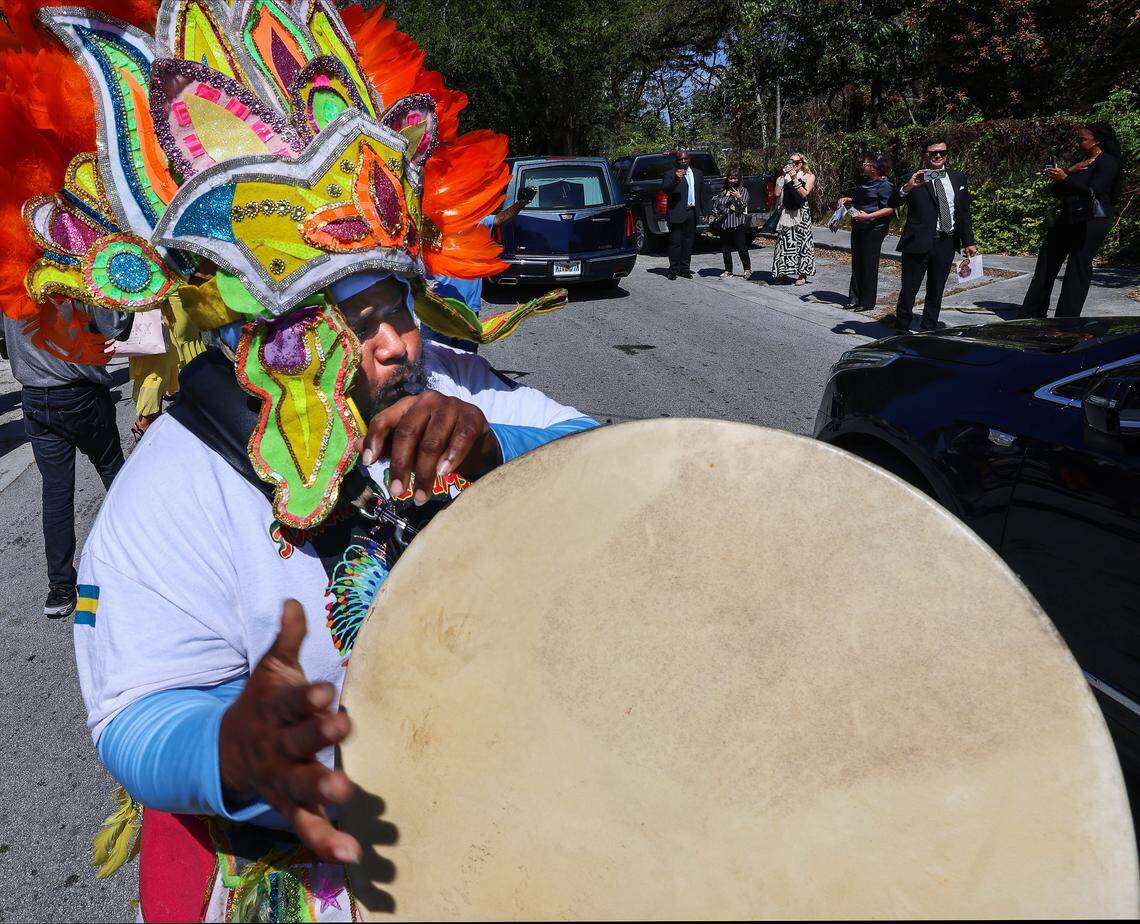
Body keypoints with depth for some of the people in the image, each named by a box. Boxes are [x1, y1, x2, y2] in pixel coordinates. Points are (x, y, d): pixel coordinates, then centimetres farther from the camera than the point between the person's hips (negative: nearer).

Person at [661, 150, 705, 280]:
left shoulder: (697, 174, 15)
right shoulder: (670, 174, -2)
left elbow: (702, 192, 16)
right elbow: (665, 189, -17)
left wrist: (703, 212, 10)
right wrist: (676, 179, -33)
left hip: (692, 213, 5)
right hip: (677, 213, -5)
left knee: (688, 242, 10)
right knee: (675, 242, -4)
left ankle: (685, 268, 18)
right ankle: (673, 269, 1)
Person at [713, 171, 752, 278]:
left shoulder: (743, 191, 6)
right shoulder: (724, 192, 16)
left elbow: (743, 206, -2)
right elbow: (715, 205, 21)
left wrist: (738, 197, -17)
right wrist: (717, 211, 1)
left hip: (738, 224, -4)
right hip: (724, 224, 4)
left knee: (741, 247, -9)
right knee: (725, 249, 5)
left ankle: (747, 268, 6)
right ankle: (728, 270, 13)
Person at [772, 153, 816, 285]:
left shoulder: (809, 176, 6)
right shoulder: (785, 176, 11)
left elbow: (804, 193, -8)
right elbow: (777, 193, -1)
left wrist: (795, 180, -11)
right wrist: (782, 176, -6)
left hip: (801, 213, -3)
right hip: (786, 213, 3)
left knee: (801, 241, -3)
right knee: (784, 241, 0)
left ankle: (802, 275, 2)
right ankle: (784, 273, 9)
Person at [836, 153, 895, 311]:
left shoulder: (884, 185, -13)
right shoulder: (865, 182, 13)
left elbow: (889, 209, -18)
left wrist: (868, 216, -27)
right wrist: (847, 200, 10)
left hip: (874, 229, -9)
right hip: (858, 228, 9)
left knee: (869, 265, -2)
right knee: (857, 264, 11)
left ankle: (867, 302, 6)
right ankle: (854, 299, 19)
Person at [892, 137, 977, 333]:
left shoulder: (958, 178, 12)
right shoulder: (913, 179, -1)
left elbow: (965, 212, 14)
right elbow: (893, 203, -14)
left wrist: (968, 242, 11)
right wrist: (907, 187, -33)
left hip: (946, 243, 4)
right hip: (918, 243, -4)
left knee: (936, 293, 11)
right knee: (909, 290, 0)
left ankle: (929, 332, 22)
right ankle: (901, 332, 10)